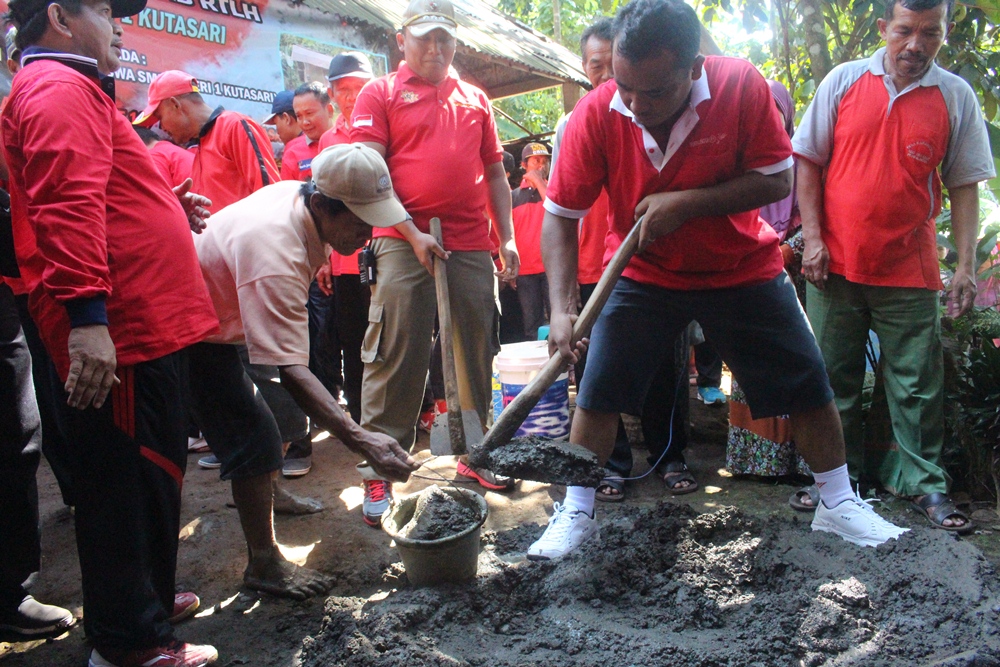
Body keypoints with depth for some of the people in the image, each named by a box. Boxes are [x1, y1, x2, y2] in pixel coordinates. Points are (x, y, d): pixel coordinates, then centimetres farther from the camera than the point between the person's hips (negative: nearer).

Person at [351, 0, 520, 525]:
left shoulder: (475, 99, 20)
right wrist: (412, 233, -12)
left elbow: (495, 172, 21)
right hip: (404, 244, -4)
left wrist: (507, 238, 12)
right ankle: (379, 473, 3)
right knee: (394, 361, -5)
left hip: (471, 246, 5)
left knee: (475, 355, 9)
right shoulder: (380, 94, 7)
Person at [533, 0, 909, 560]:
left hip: (743, 268, 1)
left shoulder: (742, 85, -22)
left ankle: (838, 505, 25)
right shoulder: (596, 114, -22)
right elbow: (561, 216, -18)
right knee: (598, 392, -8)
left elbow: (777, 179, -16)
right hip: (644, 274, 0)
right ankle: (576, 513, 11)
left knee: (809, 384, 3)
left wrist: (686, 203, -30)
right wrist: (562, 308, -30)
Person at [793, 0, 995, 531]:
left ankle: (922, 481, 20)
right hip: (836, 263, 0)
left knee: (917, 384, 5)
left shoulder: (956, 97, 4)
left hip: (910, 269, 0)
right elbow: (808, 161, 4)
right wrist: (812, 238, -5)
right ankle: (840, 473, 25)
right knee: (835, 376, 9)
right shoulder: (844, 81, 2)